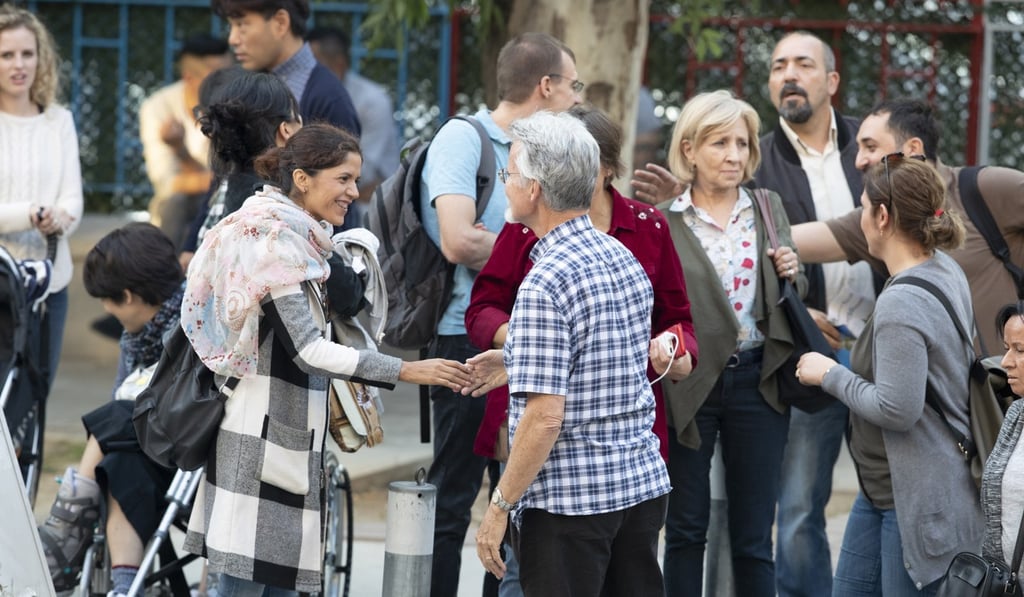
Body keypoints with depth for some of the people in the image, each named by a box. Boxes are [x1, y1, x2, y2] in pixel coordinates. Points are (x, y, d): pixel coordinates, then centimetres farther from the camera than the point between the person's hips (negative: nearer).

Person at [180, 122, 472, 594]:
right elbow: (306, 349, -24)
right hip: (260, 433, -10)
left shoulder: (296, 238, 14)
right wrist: (405, 372, -27)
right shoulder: (276, 242, -16)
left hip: (289, 434, 10)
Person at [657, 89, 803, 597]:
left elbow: (792, 297, 19)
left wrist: (794, 275, -4)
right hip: (689, 383, -3)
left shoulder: (770, 209, 9)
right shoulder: (661, 221, -5)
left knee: (753, 536, 7)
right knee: (686, 530, 8)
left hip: (757, 381, 3)